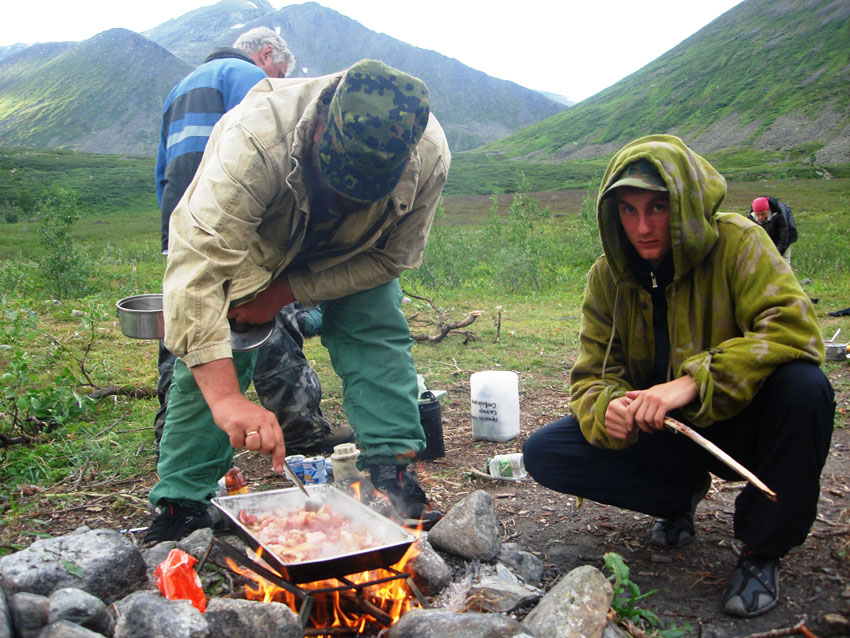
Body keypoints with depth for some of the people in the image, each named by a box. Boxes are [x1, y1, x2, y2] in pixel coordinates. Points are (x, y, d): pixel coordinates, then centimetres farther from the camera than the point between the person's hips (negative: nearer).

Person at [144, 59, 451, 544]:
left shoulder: (429, 156, -34)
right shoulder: (255, 139, -45)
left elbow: (391, 257, -19)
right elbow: (196, 268, -50)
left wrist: (283, 293, -25)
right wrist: (225, 397, -60)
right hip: (250, 242, -2)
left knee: (380, 334, -15)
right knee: (209, 354, -13)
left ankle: (393, 474, -3)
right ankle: (182, 504, -2)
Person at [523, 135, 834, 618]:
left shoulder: (736, 243, -17)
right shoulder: (608, 276, -5)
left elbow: (796, 327, -30)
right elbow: (592, 377, -4)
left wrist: (694, 381, -39)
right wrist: (608, 410, -30)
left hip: (739, 424, -3)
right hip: (663, 435, 3)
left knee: (804, 386, -35)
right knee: (544, 454, -14)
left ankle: (763, 548, -11)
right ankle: (682, 492, 10)